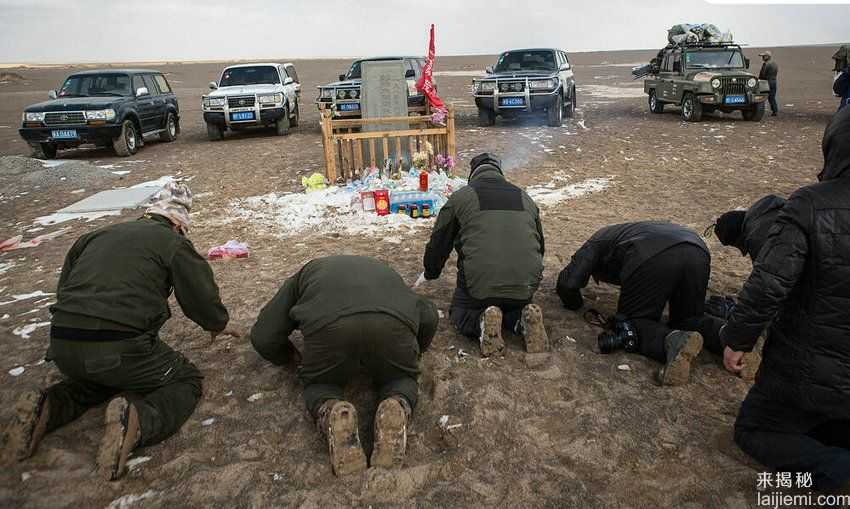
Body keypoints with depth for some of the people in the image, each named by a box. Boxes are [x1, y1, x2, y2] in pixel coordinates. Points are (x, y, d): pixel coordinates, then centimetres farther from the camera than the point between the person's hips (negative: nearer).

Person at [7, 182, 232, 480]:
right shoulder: (174, 243, 2)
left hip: (63, 350, 7)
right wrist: (217, 325, 26)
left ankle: (46, 408, 10)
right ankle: (137, 419, -15)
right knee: (186, 381, 15)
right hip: (121, 349, -6)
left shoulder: (98, 235, 20)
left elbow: (63, 290, 27)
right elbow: (204, 302, 4)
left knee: (99, 375, 38)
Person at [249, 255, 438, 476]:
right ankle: (397, 410, -4)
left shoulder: (303, 275, 37)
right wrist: (413, 353, 48)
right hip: (394, 322, 2)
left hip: (328, 325, -1)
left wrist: (290, 355, 46)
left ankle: (331, 413, -6)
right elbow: (429, 315, 33)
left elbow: (263, 337, 26)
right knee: (401, 378, 28)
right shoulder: (383, 270, 43)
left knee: (318, 383, 27)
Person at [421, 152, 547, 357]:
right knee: (515, 307, 34)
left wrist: (430, 274, 33)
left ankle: (481, 320, -10)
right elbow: (540, 244, 28)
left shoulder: (459, 198, 6)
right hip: (526, 286, 4)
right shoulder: (525, 198, 18)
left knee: (460, 312, 24)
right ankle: (523, 319, -1)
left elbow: (438, 243, 13)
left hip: (478, 283, -3)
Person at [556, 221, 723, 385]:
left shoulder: (594, 244, 27)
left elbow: (568, 283, 14)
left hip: (653, 260, -6)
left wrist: (575, 304, 33)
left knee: (630, 325, 9)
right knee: (688, 320, 25)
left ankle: (673, 341, -19)